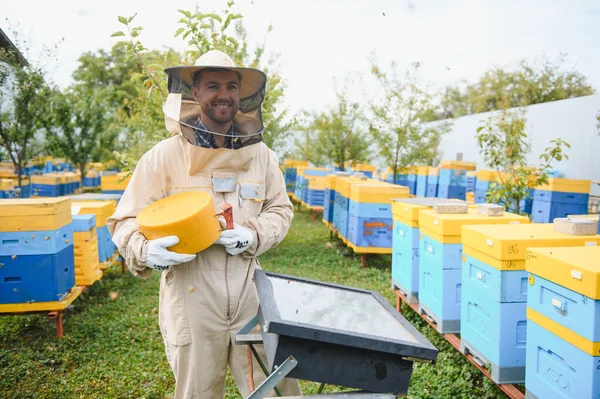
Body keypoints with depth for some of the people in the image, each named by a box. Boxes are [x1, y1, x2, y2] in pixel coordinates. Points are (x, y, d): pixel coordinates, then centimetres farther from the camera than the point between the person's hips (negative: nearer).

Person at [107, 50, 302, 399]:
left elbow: (281, 209, 11)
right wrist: (146, 251, -22)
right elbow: (126, 221, -2)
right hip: (190, 297, -2)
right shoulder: (164, 156, -6)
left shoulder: (260, 153, 3)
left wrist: (254, 236, -8)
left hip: (251, 291, 3)